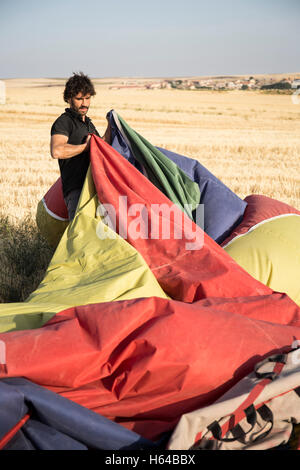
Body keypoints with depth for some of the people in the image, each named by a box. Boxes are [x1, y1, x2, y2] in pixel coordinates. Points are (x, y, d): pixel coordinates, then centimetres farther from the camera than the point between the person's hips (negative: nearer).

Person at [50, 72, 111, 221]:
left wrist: (110, 127, 19)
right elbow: (56, 151, -24)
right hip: (76, 190, -8)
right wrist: (85, 146, -11)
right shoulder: (63, 122, -5)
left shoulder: (88, 123, 23)